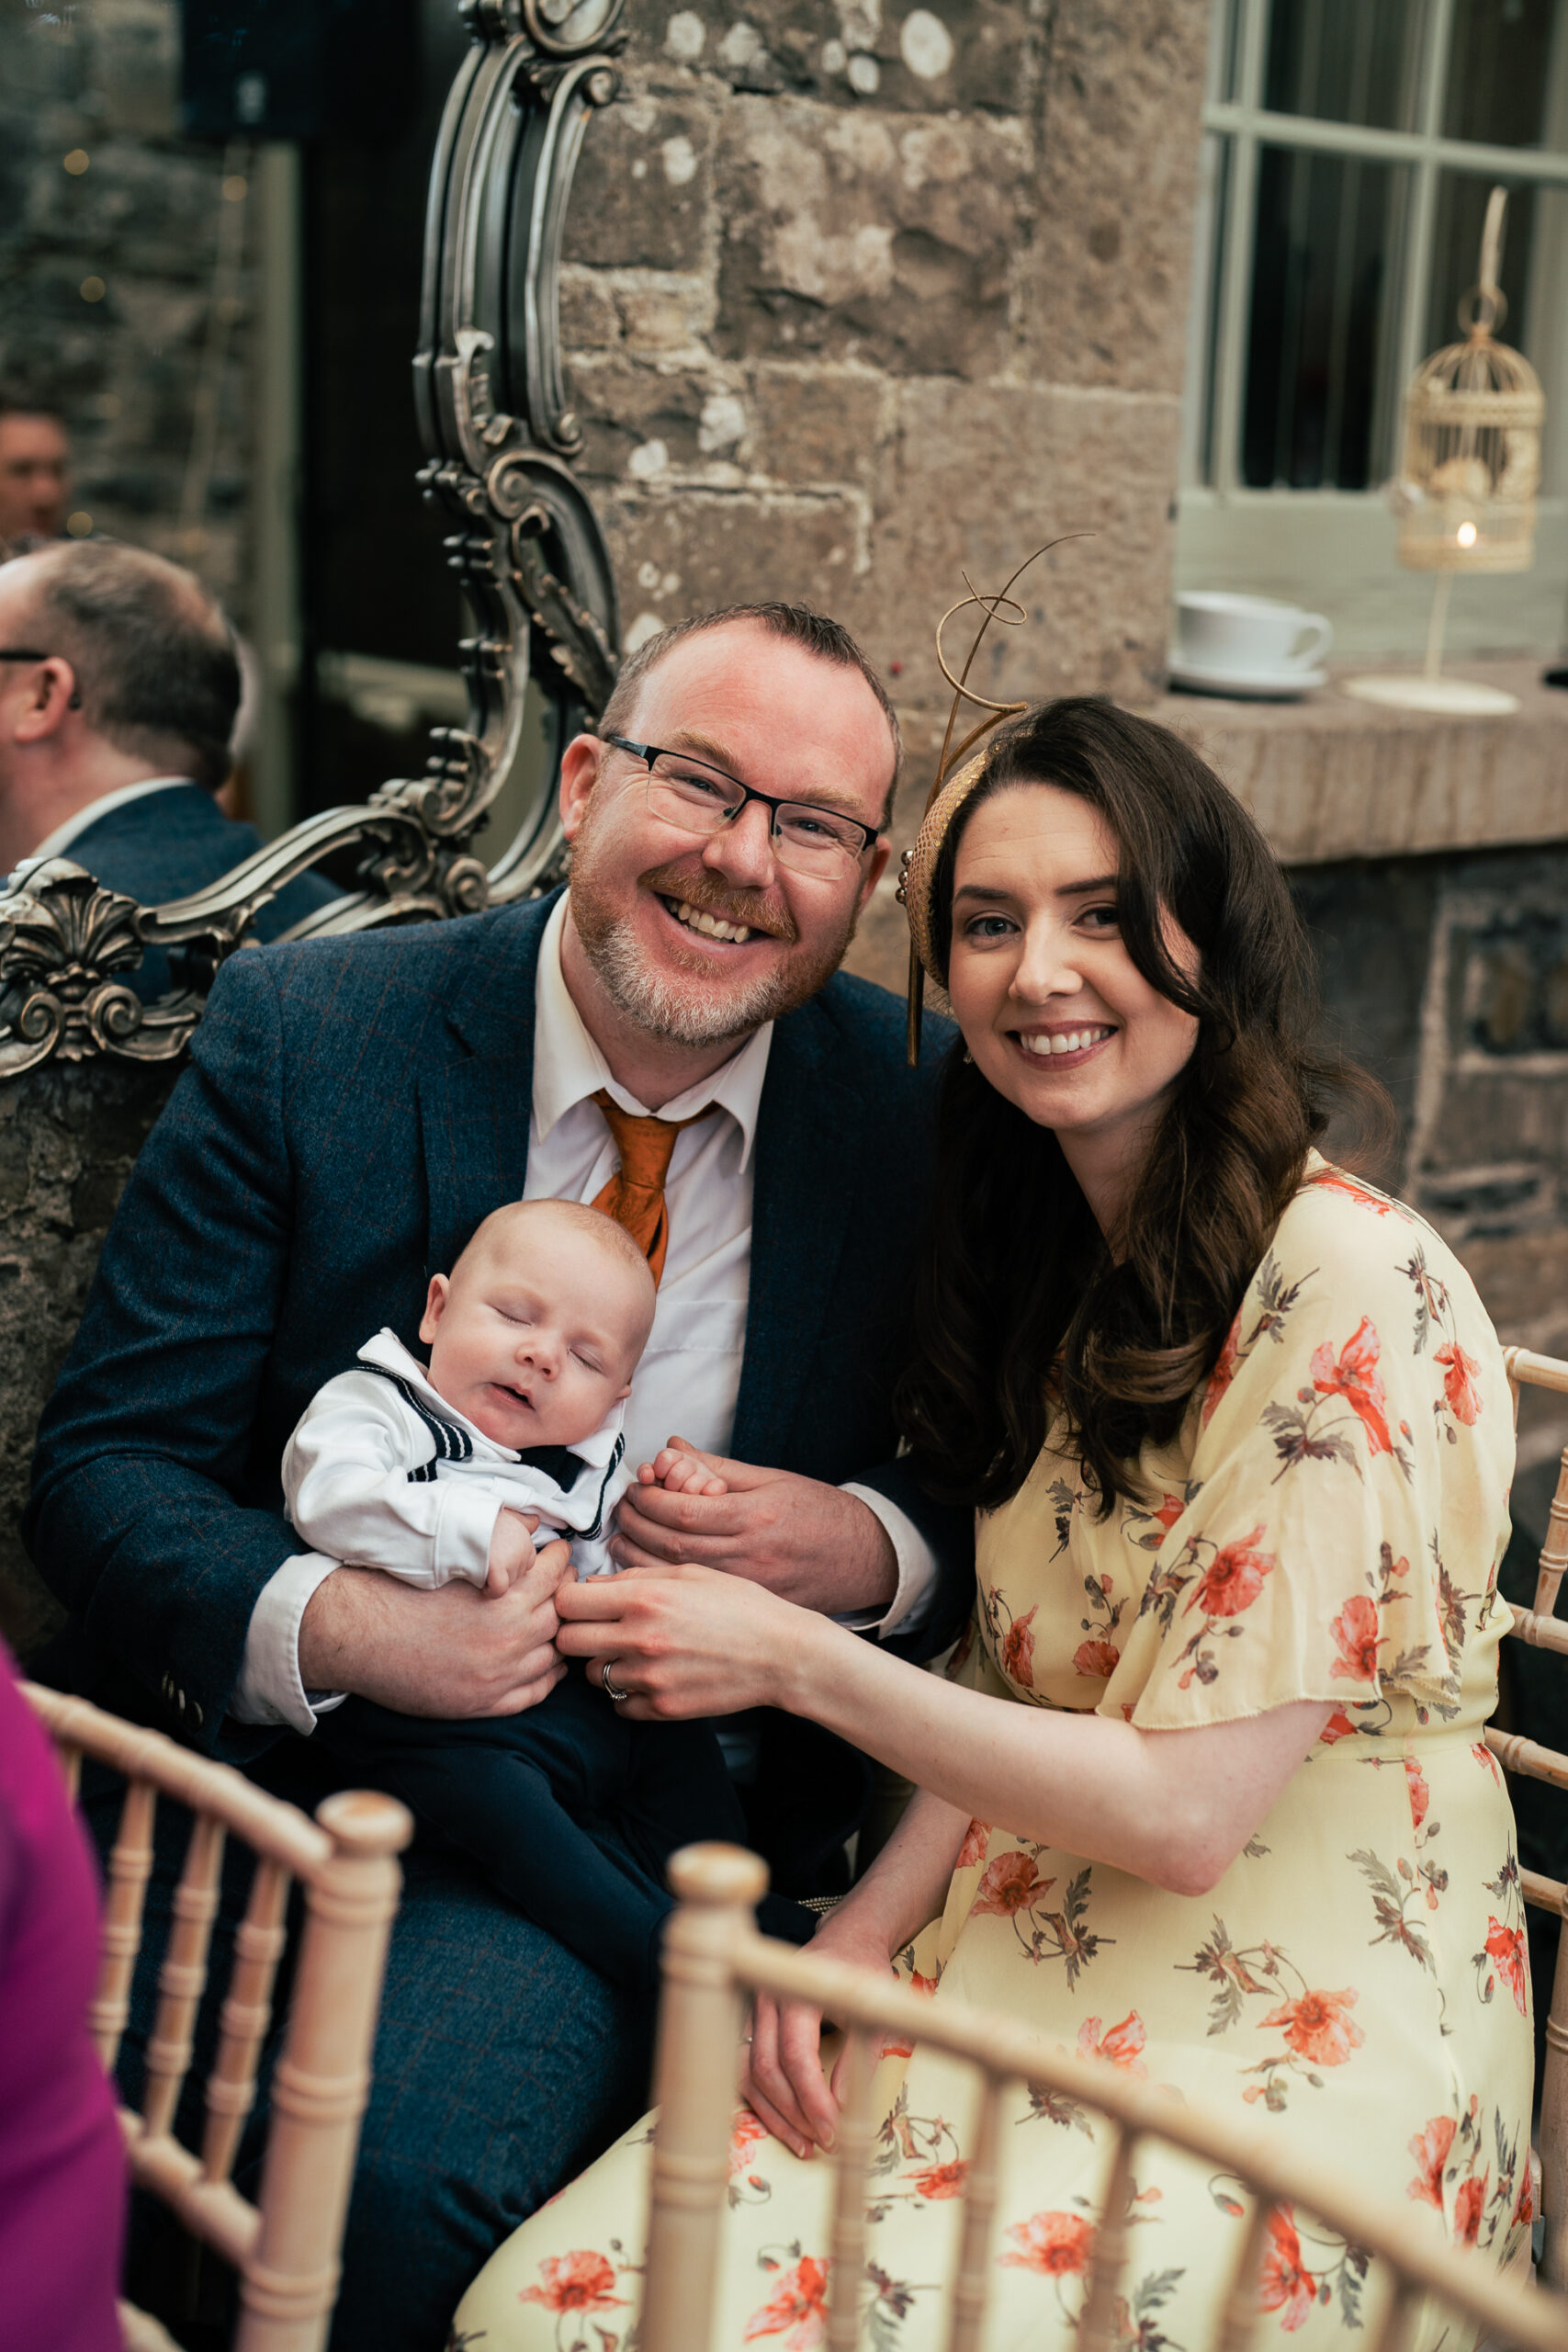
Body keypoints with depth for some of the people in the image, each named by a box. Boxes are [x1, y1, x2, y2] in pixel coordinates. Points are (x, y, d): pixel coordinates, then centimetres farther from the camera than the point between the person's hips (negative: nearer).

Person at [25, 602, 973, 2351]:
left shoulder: (920, 1107, 1)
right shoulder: (296, 1034, -3)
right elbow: (106, 1460, -3)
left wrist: (868, 1551, -13)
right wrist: (329, 1629, -22)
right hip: (275, 1742, 1)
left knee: (397, 2176, -27)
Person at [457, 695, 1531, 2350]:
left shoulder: (1353, 1286, -18)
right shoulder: (1062, 1253, 7)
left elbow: (1184, 1810, -19)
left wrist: (796, 1659, -15)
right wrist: (867, 1924, -5)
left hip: (1284, 2040, -6)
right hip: (1030, 1955, 6)